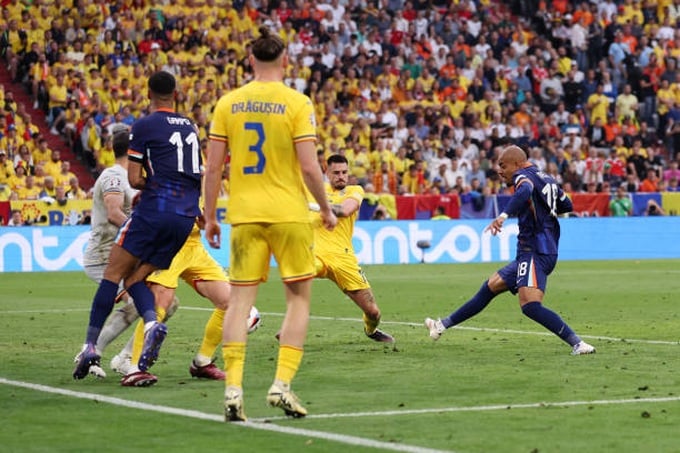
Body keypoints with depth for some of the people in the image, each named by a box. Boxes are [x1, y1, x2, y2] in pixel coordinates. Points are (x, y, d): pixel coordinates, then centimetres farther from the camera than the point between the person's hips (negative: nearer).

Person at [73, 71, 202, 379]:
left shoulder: (144, 126, -1)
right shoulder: (190, 127, 18)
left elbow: (134, 179, -4)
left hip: (155, 210, -6)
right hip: (186, 217, 6)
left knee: (113, 273, 2)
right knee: (135, 279, 11)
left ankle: (90, 345, -4)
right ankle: (151, 323, -18)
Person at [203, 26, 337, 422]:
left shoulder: (228, 104, 3)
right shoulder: (297, 104, -6)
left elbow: (213, 167, 3)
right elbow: (309, 167, -11)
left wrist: (210, 217, 12)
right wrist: (326, 209, 4)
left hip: (244, 215, 3)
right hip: (289, 214, -3)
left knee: (240, 299, 5)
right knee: (299, 298, 9)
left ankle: (233, 389, -4)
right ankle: (282, 384, -1)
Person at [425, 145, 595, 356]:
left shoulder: (523, 176, -7)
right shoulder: (546, 178, 19)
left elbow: (525, 191, -32)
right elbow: (567, 205, 28)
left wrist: (504, 215, -44)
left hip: (535, 252, -10)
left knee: (530, 305, -24)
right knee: (491, 286, 17)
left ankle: (577, 344, -27)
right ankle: (444, 325, 27)